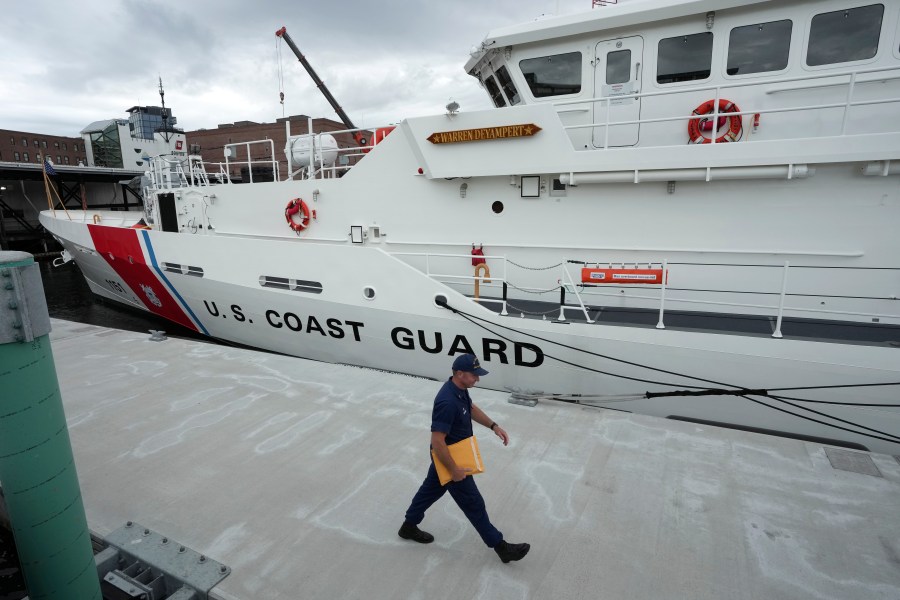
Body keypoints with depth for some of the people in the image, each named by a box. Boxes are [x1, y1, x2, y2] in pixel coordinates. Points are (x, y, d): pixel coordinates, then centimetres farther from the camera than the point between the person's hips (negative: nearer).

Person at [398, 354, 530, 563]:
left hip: (448, 456, 9)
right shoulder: (447, 402, -36)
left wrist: (493, 426, 6)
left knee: (431, 489, 26)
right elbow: (437, 441, -32)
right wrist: (454, 470, -23)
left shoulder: (460, 388, -6)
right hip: (449, 458, -9)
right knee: (473, 503, 6)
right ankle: (500, 546, 23)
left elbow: (471, 408, 14)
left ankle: (409, 527, 47)